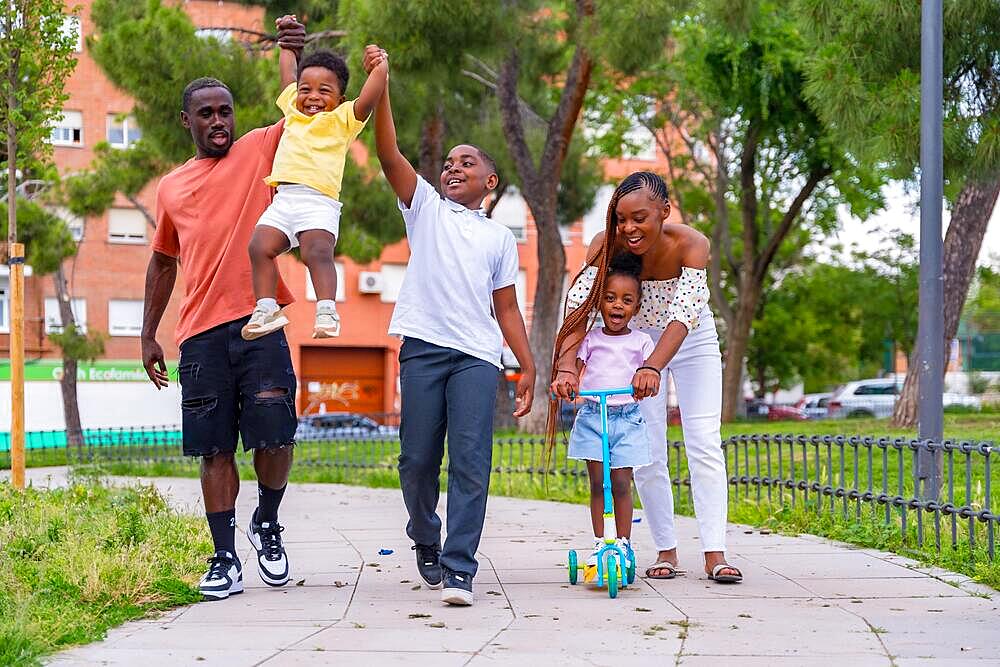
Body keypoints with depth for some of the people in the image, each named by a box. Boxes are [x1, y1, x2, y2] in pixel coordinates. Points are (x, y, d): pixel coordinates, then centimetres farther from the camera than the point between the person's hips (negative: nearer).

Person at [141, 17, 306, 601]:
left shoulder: (260, 150, 10)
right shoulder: (172, 188, 19)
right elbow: (163, 262, 27)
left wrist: (299, 54, -17)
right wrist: (149, 334, 22)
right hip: (200, 333, 3)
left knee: (274, 434, -10)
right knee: (215, 448, 3)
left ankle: (267, 524, 17)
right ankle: (226, 560, 9)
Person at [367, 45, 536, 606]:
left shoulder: (501, 237, 22)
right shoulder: (426, 208, 17)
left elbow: (507, 308, 19)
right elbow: (390, 155, 3)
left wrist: (529, 368, 10)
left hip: (478, 355, 0)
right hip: (424, 347, 0)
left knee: (471, 463, -10)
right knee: (418, 460, 0)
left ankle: (459, 570, -13)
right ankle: (426, 543, 25)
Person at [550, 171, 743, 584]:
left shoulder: (690, 244, -32)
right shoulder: (606, 244, -27)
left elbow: (683, 314, -43)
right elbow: (579, 305, -36)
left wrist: (653, 368, -58)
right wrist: (567, 364, -52)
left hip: (690, 342, -1)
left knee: (704, 444, -8)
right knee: (647, 453, -1)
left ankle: (714, 554, -10)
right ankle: (666, 550, 8)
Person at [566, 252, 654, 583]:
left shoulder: (640, 341, 8)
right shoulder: (591, 338, 7)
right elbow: (576, 367, 3)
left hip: (627, 416, 0)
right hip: (592, 415, 0)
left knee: (621, 484, -2)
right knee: (597, 483, 1)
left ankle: (623, 546, 7)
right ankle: (598, 546, 7)